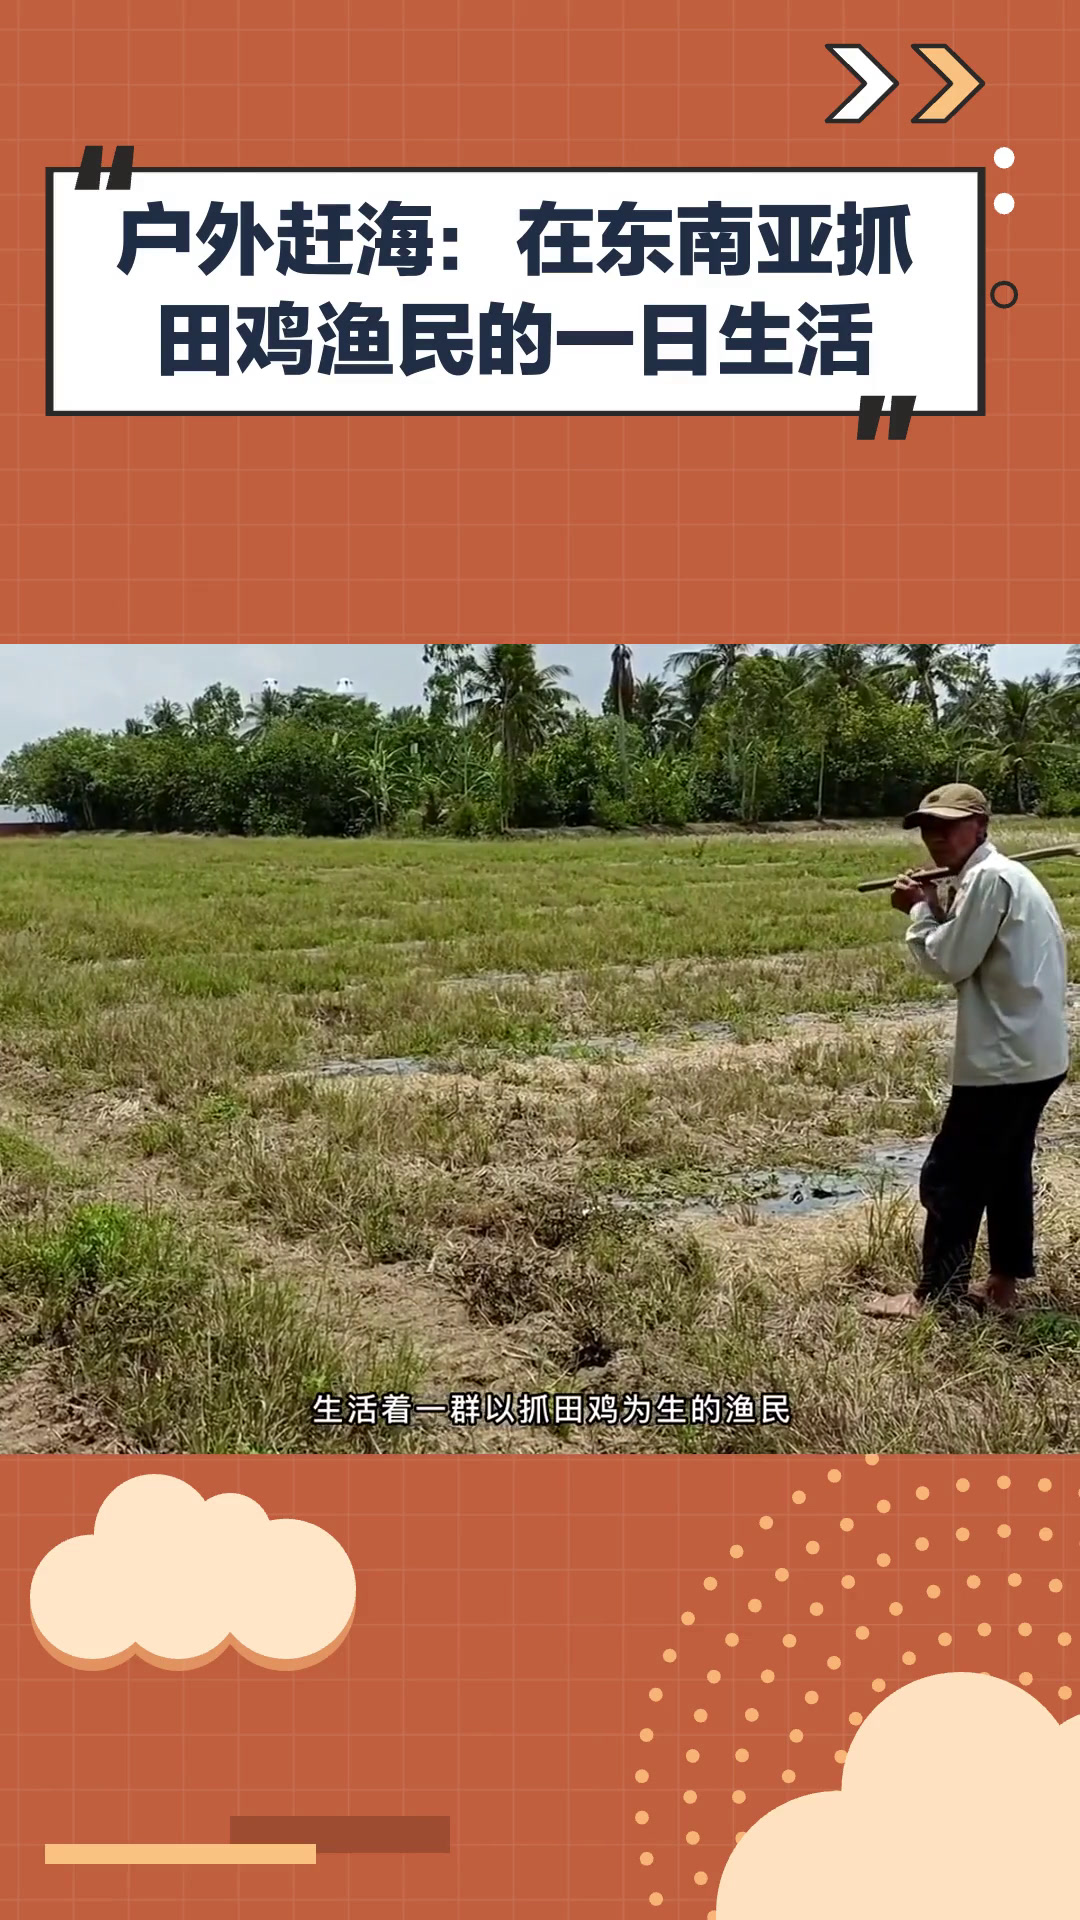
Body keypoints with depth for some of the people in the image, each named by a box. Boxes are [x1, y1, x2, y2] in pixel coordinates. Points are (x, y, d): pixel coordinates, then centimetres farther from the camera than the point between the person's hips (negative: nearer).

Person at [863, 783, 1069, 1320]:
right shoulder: (1001, 874, 15)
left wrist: (920, 910, -3)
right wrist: (934, 910, 3)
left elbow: (950, 962, -17)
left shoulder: (987, 878, -17)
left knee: (949, 1178, -2)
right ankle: (1004, 1284, 26)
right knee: (1006, 1170, 18)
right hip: (1032, 1053, 11)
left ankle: (936, 1297, 5)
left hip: (1005, 1057, -11)